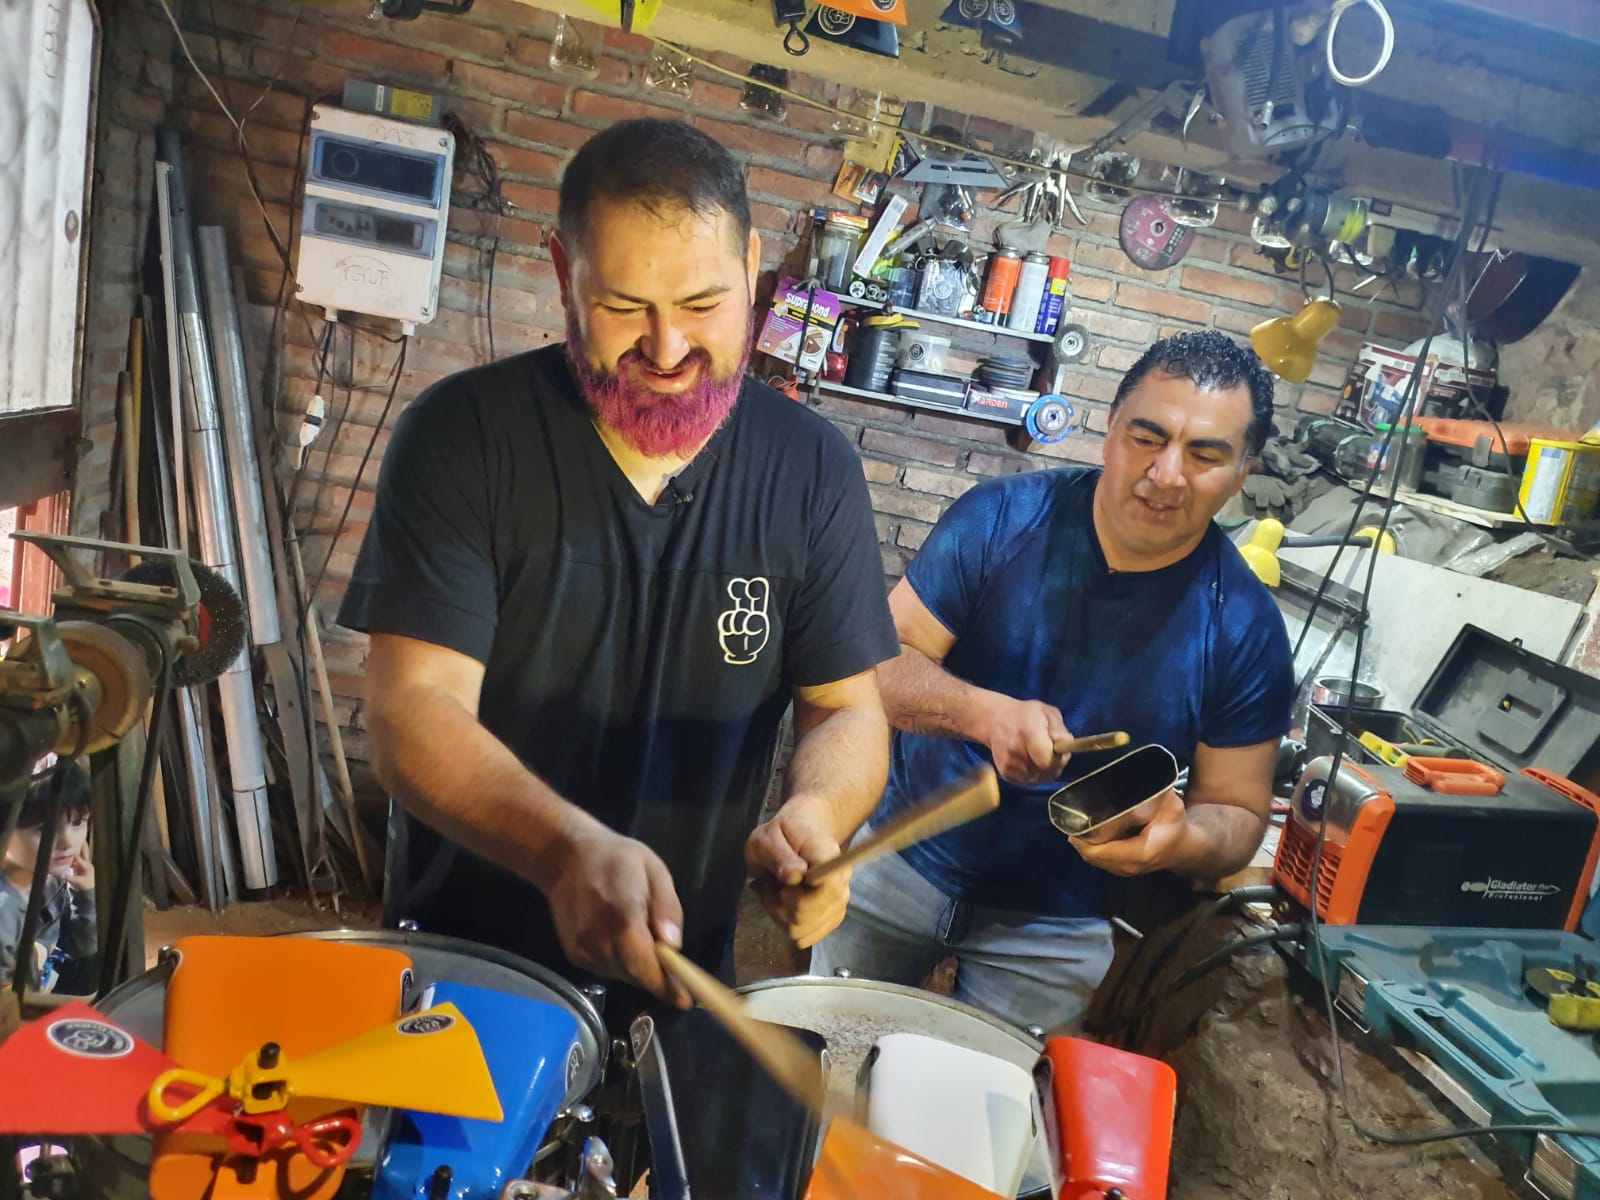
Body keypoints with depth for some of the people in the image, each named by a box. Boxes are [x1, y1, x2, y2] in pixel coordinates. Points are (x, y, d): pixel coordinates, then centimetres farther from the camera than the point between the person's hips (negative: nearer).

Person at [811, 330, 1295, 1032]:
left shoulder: (1244, 628, -14)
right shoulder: (1003, 518, -14)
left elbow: (1238, 813, -6)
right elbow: (881, 663, -15)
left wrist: (1184, 839, -28)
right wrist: (984, 711, -33)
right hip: (901, 859, 1)